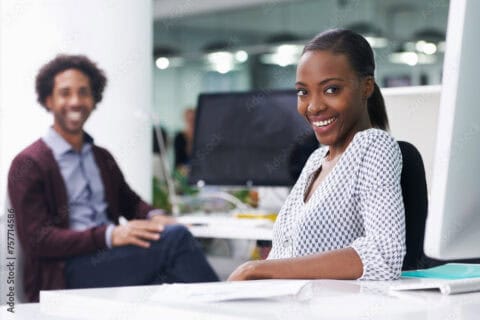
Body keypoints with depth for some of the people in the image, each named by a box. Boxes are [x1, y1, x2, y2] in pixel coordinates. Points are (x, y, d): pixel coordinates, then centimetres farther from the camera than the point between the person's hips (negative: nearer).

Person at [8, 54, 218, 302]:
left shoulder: (102, 158, 21)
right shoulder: (28, 164, 0)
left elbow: (130, 203, 31)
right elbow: (36, 239, -8)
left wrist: (152, 217, 4)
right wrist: (109, 235, -20)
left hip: (111, 259, 6)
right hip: (66, 273, -6)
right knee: (176, 237, -24)